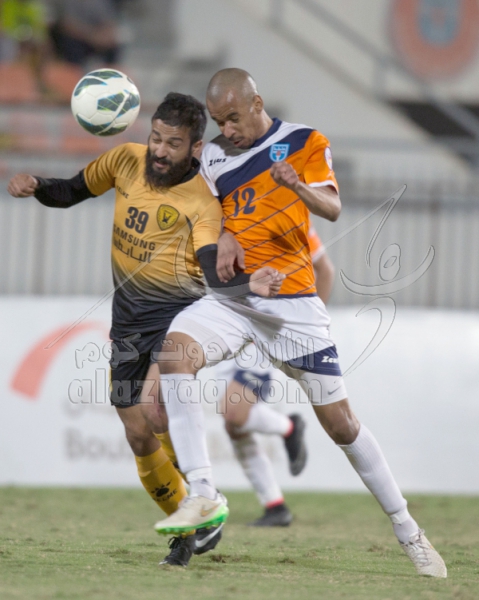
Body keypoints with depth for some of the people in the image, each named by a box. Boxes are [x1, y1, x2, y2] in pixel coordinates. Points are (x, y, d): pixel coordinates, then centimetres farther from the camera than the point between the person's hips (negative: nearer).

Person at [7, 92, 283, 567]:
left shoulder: (202, 200, -14)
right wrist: (35, 187, -4)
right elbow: (71, 192, 17)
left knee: (152, 410, -28)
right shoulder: (127, 160, 1)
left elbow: (212, 269, -26)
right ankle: (187, 531, 23)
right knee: (139, 438, 4)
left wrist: (246, 284, -48)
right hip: (128, 319, 6)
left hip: (178, 313, -5)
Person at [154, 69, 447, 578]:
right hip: (232, 299, 3)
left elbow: (332, 209, -13)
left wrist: (297, 185, -35)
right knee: (175, 349, -28)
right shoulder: (213, 157, 11)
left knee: (339, 421, -2)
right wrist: (225, 241, -5)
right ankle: (203, 494, -31)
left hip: (292, 302, -3)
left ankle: (407, 531, 14)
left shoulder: (303, 142, -1)